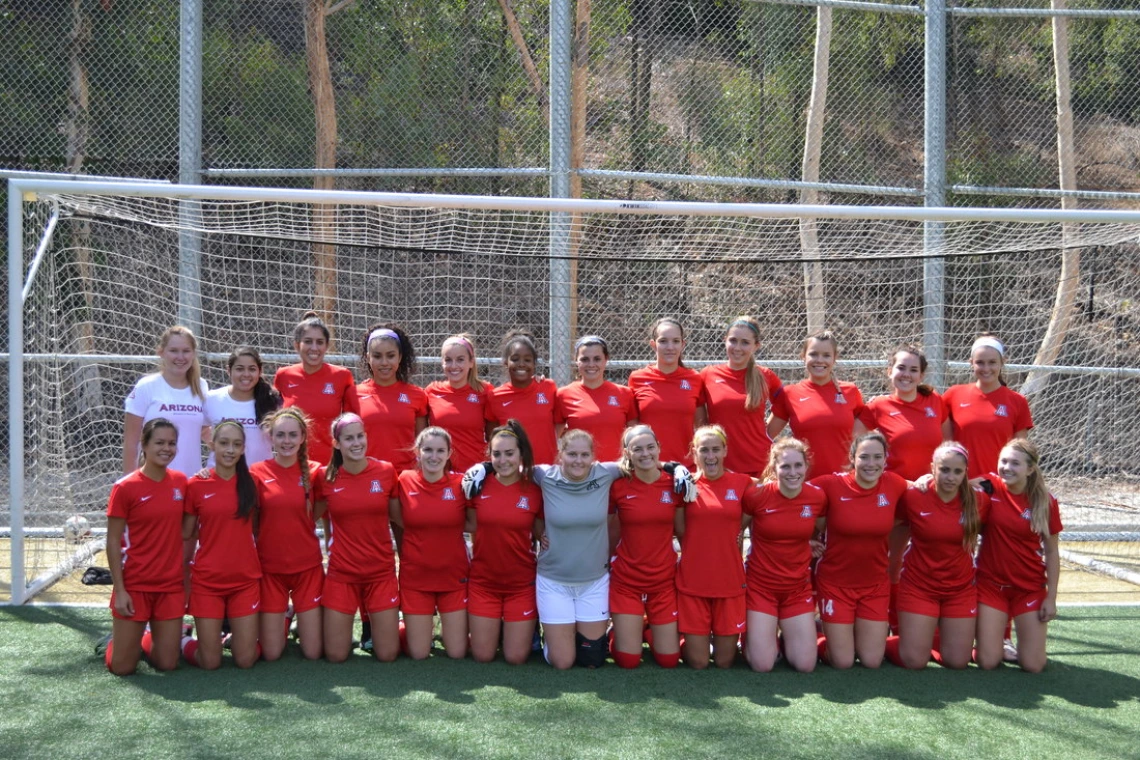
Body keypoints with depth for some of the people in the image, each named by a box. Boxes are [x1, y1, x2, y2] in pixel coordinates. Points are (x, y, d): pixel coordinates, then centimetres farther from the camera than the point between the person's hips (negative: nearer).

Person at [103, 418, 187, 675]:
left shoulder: (180, 482, 3)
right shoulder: (125, 487, -10)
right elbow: (113, 542, -7)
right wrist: (119, 590, -11)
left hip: (171, 586, 4)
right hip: (134, 585, -4)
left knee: (168, 664, 5)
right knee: (122, 667, 0)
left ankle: (146, 639, 35)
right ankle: (119, 640, 33)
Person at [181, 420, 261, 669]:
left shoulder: (250, 483, 2)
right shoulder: (196, 485, -3)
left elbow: (257, 529, 8)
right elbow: (186, 534, 3)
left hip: (245, 579, 2)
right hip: (207, 580, -2)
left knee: (246, 660, 0)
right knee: (210, 663, -1)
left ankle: (235, 635, 32)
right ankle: (182, 640, 29)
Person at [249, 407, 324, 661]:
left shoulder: (314, 472, -3)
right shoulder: (257, 473, -6)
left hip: (308, 567, 1)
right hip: (270, 568, 0)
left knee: (313, 653, 2)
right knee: (271, 654, 2)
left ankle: (301, 617, 33)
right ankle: (285, 617, 32)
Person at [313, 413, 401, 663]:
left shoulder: (386, 471, -4)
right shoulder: (325, 477, -5)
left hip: (381, 572, 0)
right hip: (341, 573, 0)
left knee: (387, 654, 1)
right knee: (335, 656, 1)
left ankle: (382, 622, 32)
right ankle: (346, 623, 32)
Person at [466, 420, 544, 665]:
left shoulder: (534, 490, -7)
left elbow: (542, 534, 2)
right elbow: (472, 525, 5)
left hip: (521, 584, -1)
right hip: (483, 582, 1)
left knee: (516, 658, 2)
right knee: (482, 656, 4)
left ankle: (528, 628, 34)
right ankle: (495, 626, 35)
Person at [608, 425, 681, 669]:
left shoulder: (674, 483, -4)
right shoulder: (617, 485, -9)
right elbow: (610, 531, 5)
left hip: (664, 580, 2)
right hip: (626, 581, -2)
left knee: (669, 659, 4)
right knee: (628, 660, -2)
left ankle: (649, 628, 35)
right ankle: (626, 628, 31)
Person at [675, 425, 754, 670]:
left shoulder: (743, 483, 1)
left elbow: (742, 525, 9)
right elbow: (680, 532, 2)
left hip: (730, 582, 1)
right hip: (692, 582, -1)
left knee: (725, 661, 8)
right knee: (697, 663, 2)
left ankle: (728, 641, 39)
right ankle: (691, 639, 33)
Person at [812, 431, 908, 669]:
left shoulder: (895, 485, -7)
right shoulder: (831, 484, -18)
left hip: (876, 585, 3)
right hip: (835, 583, -3)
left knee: (872, 661, 7)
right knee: (843, 662, 2)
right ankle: (817, 640, 33)